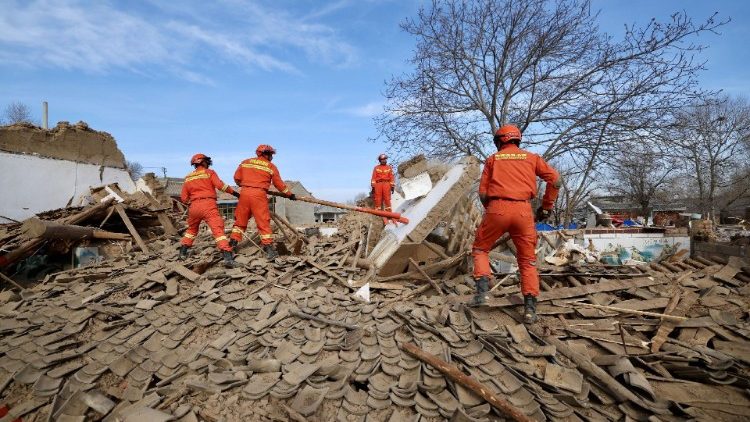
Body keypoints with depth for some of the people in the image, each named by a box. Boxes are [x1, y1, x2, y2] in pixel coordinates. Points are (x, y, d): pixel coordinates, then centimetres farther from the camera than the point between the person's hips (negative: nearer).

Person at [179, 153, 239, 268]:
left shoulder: (188, 178, 19)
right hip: (208, 204, -5)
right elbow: (220, 185, -10)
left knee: (192, 228, 28)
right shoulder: (209, 172, 7)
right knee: (218, 229, -15)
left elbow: (184, 198, 14)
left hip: (194, 206, 5)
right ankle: (227, 257, -29)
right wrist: (233, 192, -3)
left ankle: (183, 252, 35)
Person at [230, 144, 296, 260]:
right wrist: (290, 194, 19)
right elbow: (279, 184, 9)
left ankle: (232, 243, 17)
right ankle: (268, 247, -1)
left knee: (240, 219, 15)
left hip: (244, 193, 4)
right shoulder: (271, 166, 6)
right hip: (259, 194, -3)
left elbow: (237, 178, 12)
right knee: (263, 222, -1)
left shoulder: (245, 162, 14)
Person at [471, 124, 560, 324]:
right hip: (523, 211, 2)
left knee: (480, 248, 18)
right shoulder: (531, 157, 17)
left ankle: (482, 284, -4)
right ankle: (530, 307, 7)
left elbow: (483, 193, 6)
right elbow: (555, 180, 8)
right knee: (528, 260, 12)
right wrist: (546, 207, 17)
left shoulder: (493, 159, 14)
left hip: (497, 209, -1)